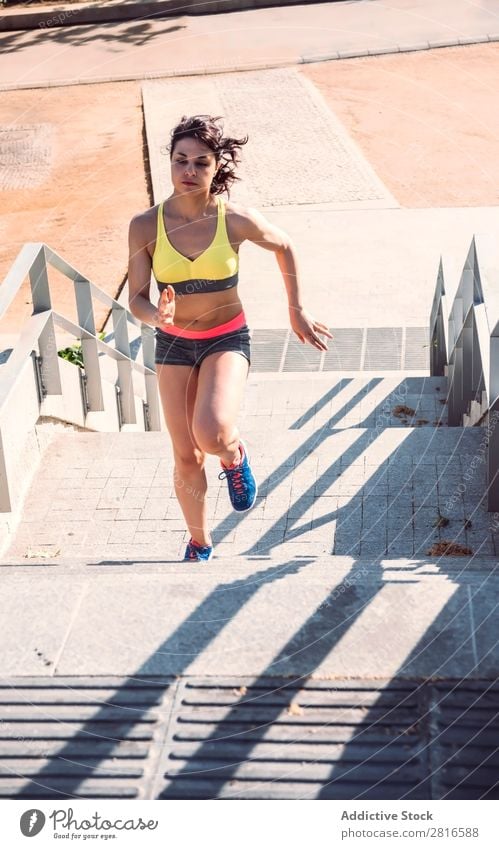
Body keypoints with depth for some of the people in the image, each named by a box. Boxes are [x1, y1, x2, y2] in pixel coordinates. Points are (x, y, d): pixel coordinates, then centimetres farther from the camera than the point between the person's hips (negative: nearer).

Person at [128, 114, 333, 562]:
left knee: (212, 435, -28)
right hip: (173, 343, 2)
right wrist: (157, 316, -31)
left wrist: (298, 311, 10)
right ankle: (199, 545, 33)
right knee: (186, 458, 8)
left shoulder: (237, 220, -16)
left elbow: (284, 247, 4)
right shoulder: (145, 226, -13)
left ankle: (235, 455, 11)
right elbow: (136, 299, -8)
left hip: (227, 339, -2)